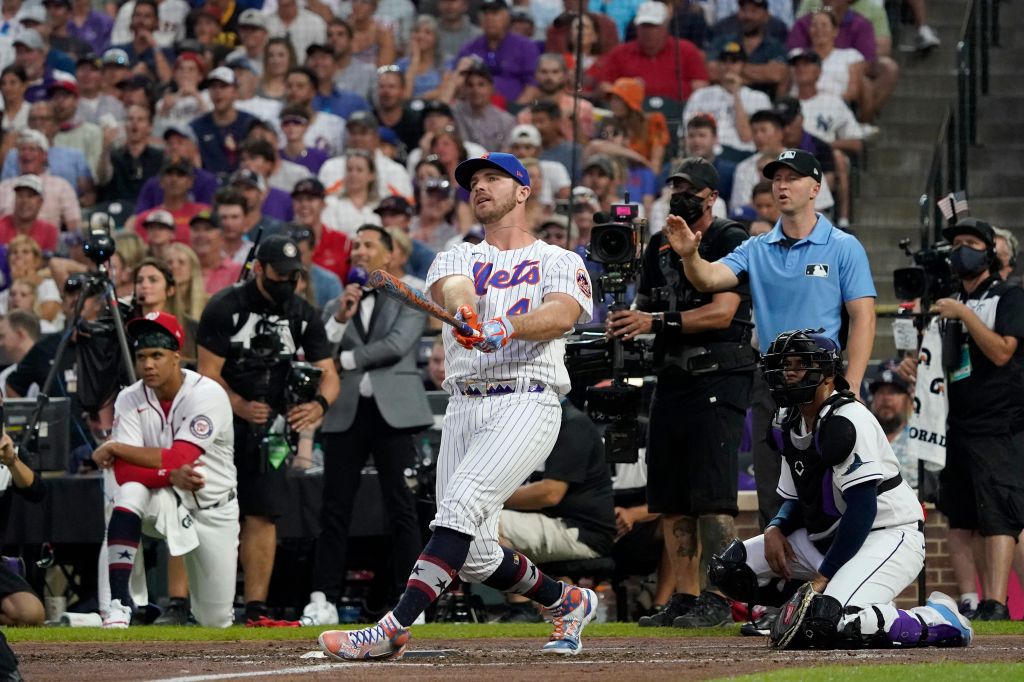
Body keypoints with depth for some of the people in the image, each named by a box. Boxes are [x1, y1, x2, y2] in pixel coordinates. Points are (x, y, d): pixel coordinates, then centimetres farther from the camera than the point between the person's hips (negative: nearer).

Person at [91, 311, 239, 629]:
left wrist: (114, 448, -23)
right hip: (164, 496, 1)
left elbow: (180, 459, -30)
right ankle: (118, 603, -34)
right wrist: (170, 474, -36)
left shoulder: (207, 394, -21)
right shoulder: (129, 400, -10)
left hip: (212, 508, -1)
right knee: (130, 493, -35)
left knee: (216, 621, 3)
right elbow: (124, 473, -18)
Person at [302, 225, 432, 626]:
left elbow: (397, 346, -9)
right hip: (347, 412, 3)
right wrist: (340, 318, -8)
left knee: (401, 508, -2)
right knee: (334, 508, 0)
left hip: (392, 411, -3)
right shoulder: (338, 305, 18)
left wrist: (346, 359, -4)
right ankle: (324, 599, 1)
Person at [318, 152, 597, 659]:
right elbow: (454, 289, -6)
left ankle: (394, 630, -31)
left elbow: (562, 314, -11)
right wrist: (465, 312, -32)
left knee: (461, 505, -25)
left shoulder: (560, 263, 11)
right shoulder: (457, 258, 19)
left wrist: (509, 326, -32)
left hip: (527, 403, -5)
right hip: (464, 407, 5)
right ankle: (567, 603, 27)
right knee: (476, 559, 2)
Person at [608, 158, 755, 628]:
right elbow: (645, 307, 19)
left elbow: (722, 311, -16)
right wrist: (623, 321, -4)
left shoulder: (731, 240, -5)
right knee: (670, 498, 6)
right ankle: (684, 598, 11)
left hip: (719, 379, -8)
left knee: (711, 495, -13)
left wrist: (656, 321, -22)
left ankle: (717, 601, -12)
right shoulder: (661, 244, 18)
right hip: (671, 378, 8)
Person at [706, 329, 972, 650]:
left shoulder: (846, 422, -19)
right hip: (827, 538, 9)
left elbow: (862, 510, -23)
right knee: (728, 568, -2)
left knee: (828, 622, -32)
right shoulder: (789, 425, 9)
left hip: (888, 538, -9)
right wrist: (775, 528, -7)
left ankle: (936, 621, -11)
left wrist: (822, 578, -23)